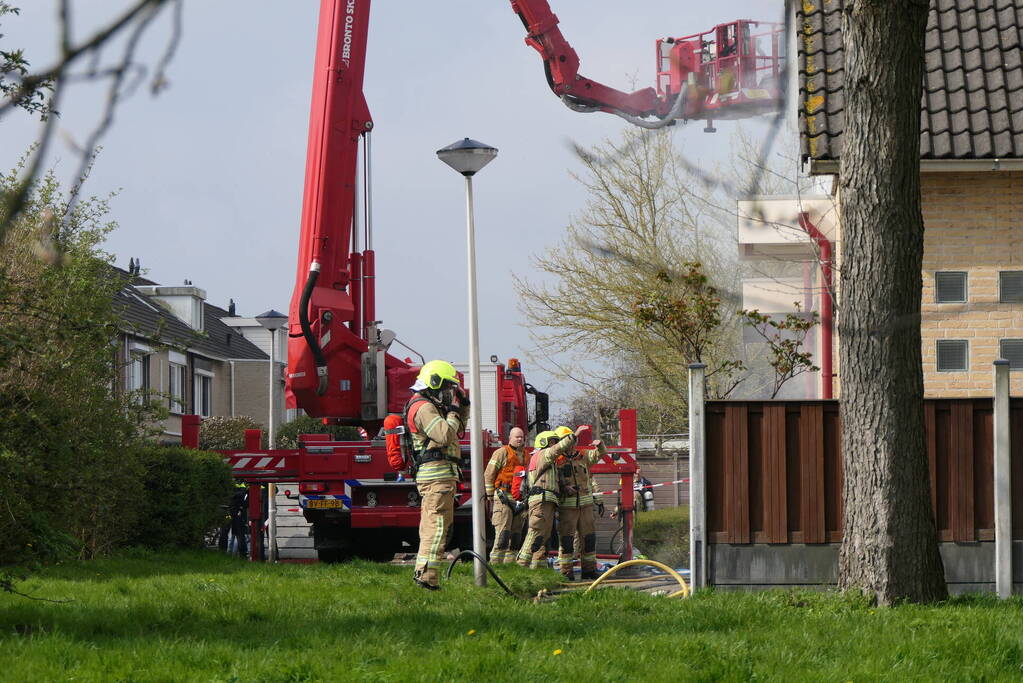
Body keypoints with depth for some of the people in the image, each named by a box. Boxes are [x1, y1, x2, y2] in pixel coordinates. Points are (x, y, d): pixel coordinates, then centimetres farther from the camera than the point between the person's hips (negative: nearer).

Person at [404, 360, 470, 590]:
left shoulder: (430, 407, 22)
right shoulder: (423, 408, -12)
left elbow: (456, 432, 28)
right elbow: (445, 435, -24)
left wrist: (463, 408, 15)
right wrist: (454, 412, -10)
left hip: (439, 476, 11)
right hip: (437, 475, -11)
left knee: (431, 527, 13)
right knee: (437, 524, -15)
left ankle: (423, 574, 16)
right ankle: (427, 574, -22)